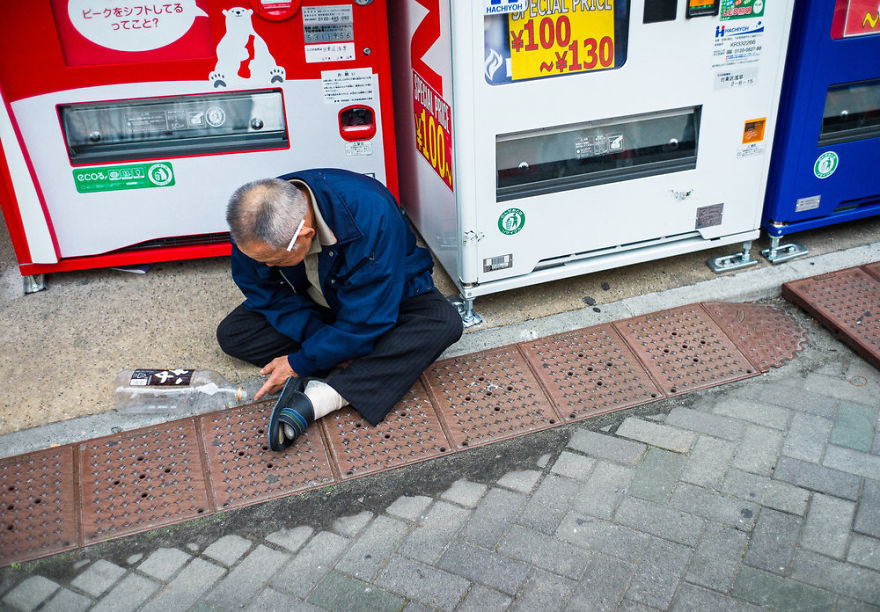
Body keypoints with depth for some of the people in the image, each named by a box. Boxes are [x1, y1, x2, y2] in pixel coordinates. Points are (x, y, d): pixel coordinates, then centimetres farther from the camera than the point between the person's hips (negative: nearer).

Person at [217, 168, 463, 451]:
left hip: (387, 295, -3)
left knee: (444, 322, -34)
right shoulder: (252, 224, -24)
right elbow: (266, 293, -11)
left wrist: (300, 363, -28)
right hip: (312, 307, 4)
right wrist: (316, 335, -26)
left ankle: (319, 398, -37)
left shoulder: (370, 213, -39)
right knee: (231, 332, -14)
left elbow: (366, 319, -34)